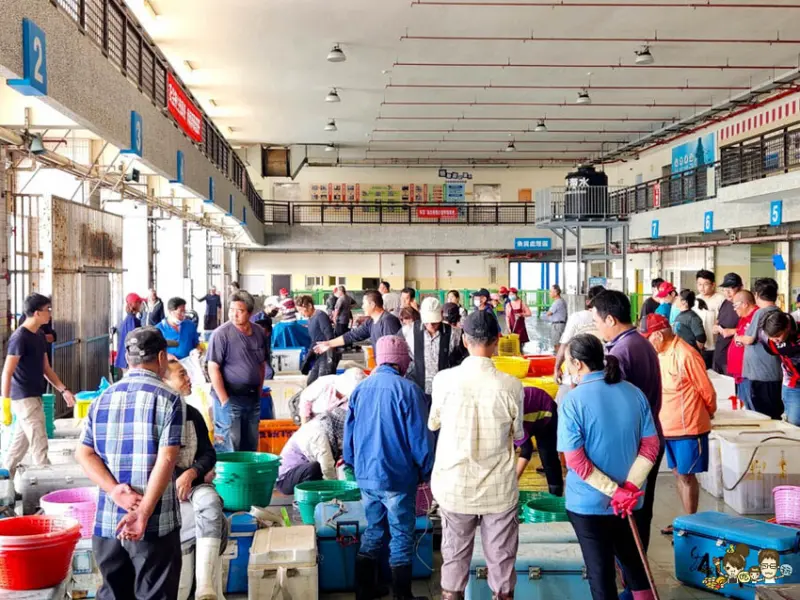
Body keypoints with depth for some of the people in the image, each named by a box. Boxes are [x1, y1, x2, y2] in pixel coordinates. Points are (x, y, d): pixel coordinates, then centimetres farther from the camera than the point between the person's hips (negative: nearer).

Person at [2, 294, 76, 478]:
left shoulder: (40, 336, 11)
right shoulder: (20, 337, -16)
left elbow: (46, 369, 17)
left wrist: (63, 390, 9)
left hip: (34, 397, 9)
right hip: (24, 399, -9)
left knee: (21, 441, 16)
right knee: (39, 446, -7)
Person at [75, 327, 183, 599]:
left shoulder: (103, 399, 8)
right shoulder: (167, 399, -8)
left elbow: (84, 454, 3)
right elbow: (166, 460, -16)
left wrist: (115, 490, -8)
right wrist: (144, 512, -17)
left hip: (107, 519, 5)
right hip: (155, 522, -5)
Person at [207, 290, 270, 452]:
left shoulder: (259, 333, 5)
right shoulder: (222, 333, -12)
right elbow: (213, 368, -13)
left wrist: (259, 392, 12)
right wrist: (224, 400, -15)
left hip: (253, 398, 6)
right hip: (231, 398, -6)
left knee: (251, 447, 14)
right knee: (229, 449, -4)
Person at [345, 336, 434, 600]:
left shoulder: (361, 388, 2)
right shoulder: (407, 390, -15)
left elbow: (349, 431, 9)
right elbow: (420, 437, -12)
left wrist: (354, 466, 21)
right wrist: (426, 471, 2)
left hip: (366, 476, 6)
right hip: (397, 477, -6)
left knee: (373, 531, 18)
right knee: (401, 536, 6)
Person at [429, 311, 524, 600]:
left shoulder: (444, 380, -12)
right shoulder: (510, 385, -14)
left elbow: (433, 424, 6)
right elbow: (518, 435, 1)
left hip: (454, 486, 1)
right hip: (499, 488, -1)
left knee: (455, 555, 16)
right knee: (501, 557, 13)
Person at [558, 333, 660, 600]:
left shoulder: (572, 402, -16)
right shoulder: (634, 393, -2)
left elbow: (575, 460, -20)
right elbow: (651, 445, -3)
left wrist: (614, 491, -16)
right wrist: (629, 487, -8)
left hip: (589, 502, -5)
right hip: (630, 501, 5)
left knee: (600, 569, 9)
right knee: (632, 558, 25)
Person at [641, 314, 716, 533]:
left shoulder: (685, 355, -20)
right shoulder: (661, 354, 6)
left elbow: (706, 390, -12)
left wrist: (709, 413, 4)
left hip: (688, 428, -8)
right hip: (669, 427, 8)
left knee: (686, 476, 1)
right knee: (679, 474, 16)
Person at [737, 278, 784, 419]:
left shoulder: (761, 313, -14)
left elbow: (749, 339, -14)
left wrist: (739, 338, 6)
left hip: (758, 375, -8)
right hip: (775, 374, 8)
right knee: (774, 416, 12)